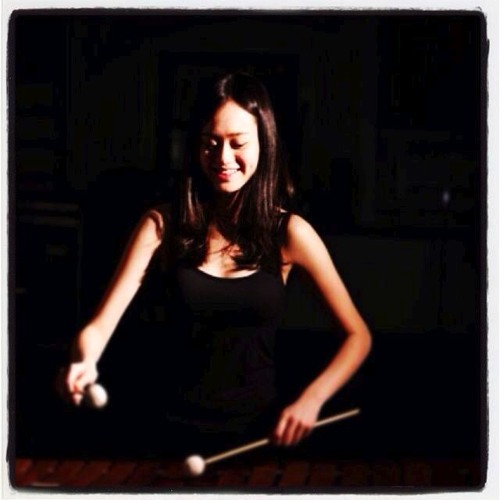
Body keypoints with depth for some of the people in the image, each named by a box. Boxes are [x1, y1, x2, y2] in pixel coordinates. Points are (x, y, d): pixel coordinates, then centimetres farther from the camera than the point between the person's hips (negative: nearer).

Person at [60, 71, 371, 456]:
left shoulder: (289, 232, -1)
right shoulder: (162, 226, 0)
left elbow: (358, 335, 1)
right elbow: (100, 325, -3)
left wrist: (311, 399, -15)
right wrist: (84, 362, -26)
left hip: (260, 429, 0)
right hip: (180, 426, 0)